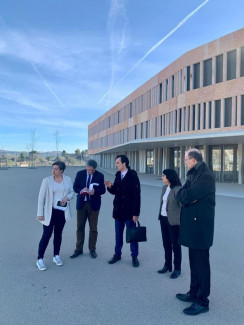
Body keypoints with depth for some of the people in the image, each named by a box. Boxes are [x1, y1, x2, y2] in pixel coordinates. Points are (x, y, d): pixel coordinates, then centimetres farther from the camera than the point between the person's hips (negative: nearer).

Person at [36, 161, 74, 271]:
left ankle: (56, 256, 30)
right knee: (46, 235, -1)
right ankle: (39, 259, 13)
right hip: (50, 212, -3)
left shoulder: (68, 179, 0)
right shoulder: (47, 180, -9)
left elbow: (72, 192, 10)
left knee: (58, 234, 14)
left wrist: (67, 197, -13)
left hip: (63, 211, 3)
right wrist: (40, 213, -10)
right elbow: (41, 197, -8)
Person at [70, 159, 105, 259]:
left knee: (93, 228, 6)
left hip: (94, 204, -1)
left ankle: (92, 249, 20)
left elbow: (103, 190, -2)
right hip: (81, 203, 1)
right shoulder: (80, 174, 0)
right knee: (80, 227, 8)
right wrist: (81, 190, -20)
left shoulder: (100, 175, -4)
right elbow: (75, 187, 2)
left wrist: (94, 191, -22)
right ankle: (79, 249, 21)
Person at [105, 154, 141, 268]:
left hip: (129, 211, -6)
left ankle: (134, 257, 19)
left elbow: (137, 196, -15)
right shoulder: (118, 175, 7)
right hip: (118, 210, 6)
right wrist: (110, 186, -9)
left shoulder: (133, 176, -13)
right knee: (118, 234, 15)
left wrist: (136, 213, -17)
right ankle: (117, 254, 28)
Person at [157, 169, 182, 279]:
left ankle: (177, 269, 18)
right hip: (163, 219, 8)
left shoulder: (177, 189, -16)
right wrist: (160, 215, 14)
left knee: (175, 244, 5)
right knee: (166, 243, 16)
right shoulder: (164, 188, 8)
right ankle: (167, 265, 31)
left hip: (173, 220, -8)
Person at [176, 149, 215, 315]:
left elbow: (188, 196, -26)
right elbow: (180, 194, 7)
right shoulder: (193, 175, 13)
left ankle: (202, 301, 14)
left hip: (200, 225, -9)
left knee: (201, 263, 2)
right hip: (192, 224, 9)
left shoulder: (206, 176, -18)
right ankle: (194, 293, 33)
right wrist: (187, 196, -13)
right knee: (194, 261, 18)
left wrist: (185, 195, -5)